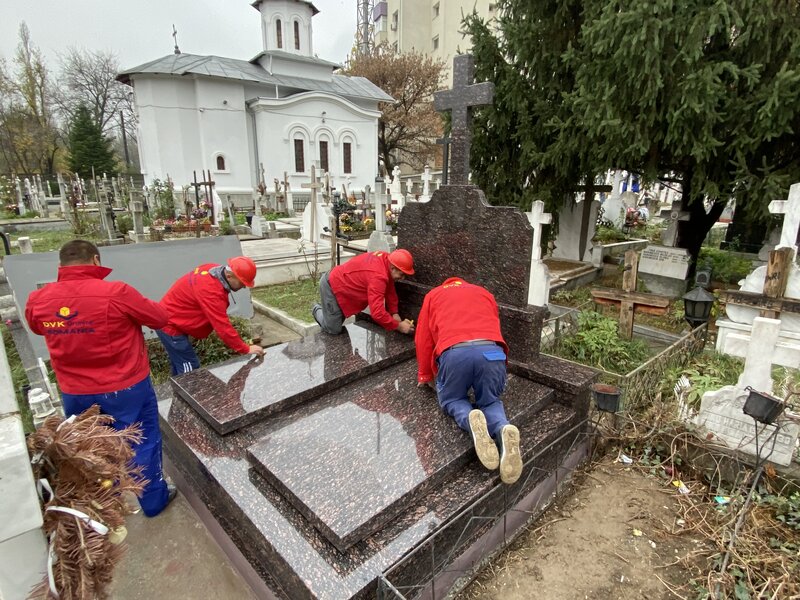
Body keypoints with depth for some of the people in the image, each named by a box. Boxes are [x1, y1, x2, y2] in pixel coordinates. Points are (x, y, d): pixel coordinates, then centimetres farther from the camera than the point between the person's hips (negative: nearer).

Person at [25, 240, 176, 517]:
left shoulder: (38, 300, -7)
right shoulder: (116, 292, -23)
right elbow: (160, 318, -10)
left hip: (74, 393, 5)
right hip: (126, 388, -5)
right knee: (143, 443, 13)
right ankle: (153, 500, 29)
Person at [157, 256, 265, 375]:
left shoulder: (214, 270, -6)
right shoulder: (210, 290, -34)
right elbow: (222, 326, -32)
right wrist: (246, 349, -25)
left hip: (171, 321, 10)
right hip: (170, 326, -10)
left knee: (179, 365, 20)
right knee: (190, 368, -6)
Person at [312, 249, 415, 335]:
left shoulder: (387, 259, -10)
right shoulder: (378, 277, -39)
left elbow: (390, 291, 1)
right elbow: (377, 313, -42)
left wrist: (394, 314, -6)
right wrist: (399, 326, -32)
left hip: (339, 280, 9)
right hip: (331, 285, -9)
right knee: (334, 330, -2)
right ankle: (318, 310, 22)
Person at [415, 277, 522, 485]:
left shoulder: (433, 295, 31)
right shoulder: (485, 293, 36)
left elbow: (424, 339, 28)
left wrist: (426, 377, 38)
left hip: (454, 352, -2)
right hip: (491, 351, 2)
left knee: (451, 399, 23)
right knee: (490, 400, 24)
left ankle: (471, 420, -11)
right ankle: (503, 429, -10)